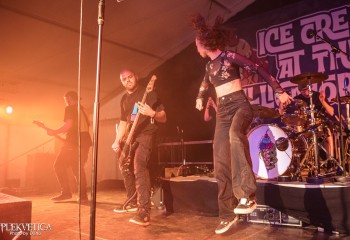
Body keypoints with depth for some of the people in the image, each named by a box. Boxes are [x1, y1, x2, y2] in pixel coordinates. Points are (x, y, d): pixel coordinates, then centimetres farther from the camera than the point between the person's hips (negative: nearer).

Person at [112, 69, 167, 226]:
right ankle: (132, 202, 33)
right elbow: (123, 122, 20)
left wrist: (152, 113, -31)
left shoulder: (148, 93, -7)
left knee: (139, 166, -28)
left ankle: (144, 211, -30)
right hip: (131, 136, 9)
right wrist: (117, 141, 6)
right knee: (124, 164, 16)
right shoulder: (124, 99, 14)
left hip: (146, 134, -8)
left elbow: (163, 118, -10)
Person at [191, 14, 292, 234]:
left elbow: (259, 70, -5)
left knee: (235, 136, -42)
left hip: (240, 105, -6)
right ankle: (228, 214, 9)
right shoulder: (209, 66, 17)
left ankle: (248, 195, -42)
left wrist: (279, 91, -8)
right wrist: (200, 98, 25)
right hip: (222, 110, 6)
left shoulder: (229, 56, -3)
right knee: (221, 164, -2)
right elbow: (204, 85, 39)